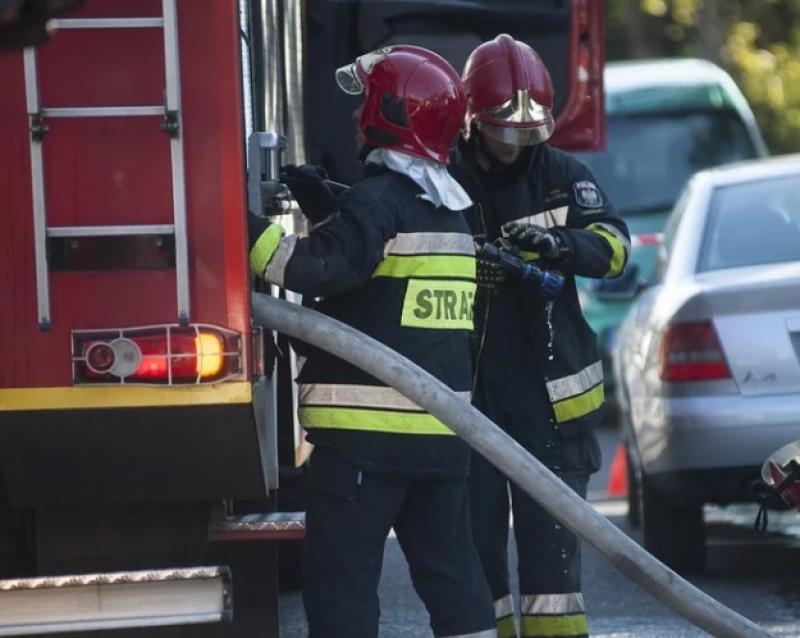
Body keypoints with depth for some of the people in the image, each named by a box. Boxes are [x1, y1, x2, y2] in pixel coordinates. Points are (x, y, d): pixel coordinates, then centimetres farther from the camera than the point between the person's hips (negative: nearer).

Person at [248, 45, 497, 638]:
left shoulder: (378, 201, -12)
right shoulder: (450, 211, 16)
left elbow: (319, 267, -26)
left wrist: (243, 226, -23)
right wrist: (325, 208, 20)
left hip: (368, 427, -8)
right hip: (442, 427, 8)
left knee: (341, 573, -6)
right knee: (451, 566, 12)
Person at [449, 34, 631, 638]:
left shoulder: (563, 176, 1)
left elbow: (613, 245, -11)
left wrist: (559, 243, -30)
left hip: (549, 392, 0)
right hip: (468, 390, 0)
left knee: (550, 533, 1)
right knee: (475, 534, 6)